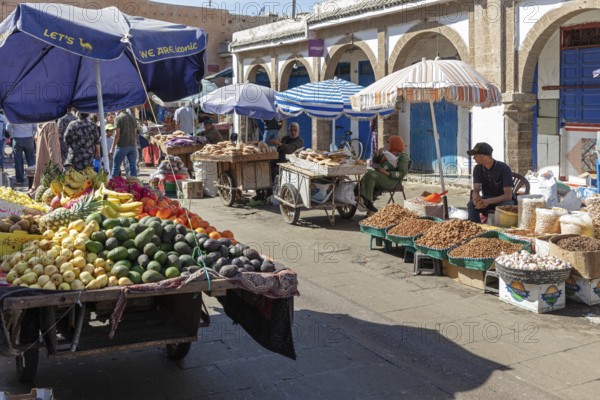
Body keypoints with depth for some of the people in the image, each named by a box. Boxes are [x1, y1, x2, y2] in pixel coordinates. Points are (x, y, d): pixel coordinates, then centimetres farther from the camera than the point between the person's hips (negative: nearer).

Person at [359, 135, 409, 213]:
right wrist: (378, 153, 10)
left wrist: (388, 173, -20)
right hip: (380, 176, 8)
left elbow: (402, 173, -9)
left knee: (370, 174, -30)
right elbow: (374, 162, 30)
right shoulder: (387, 153, 25)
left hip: (391, 181, -7)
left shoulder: (402, 156, 2)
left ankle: (367, 202, -33)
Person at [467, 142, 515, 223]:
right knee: (471, 204, -27)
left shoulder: (504, 168, -21)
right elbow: (475, 190, -13)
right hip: (486, 200, 4)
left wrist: (488, 201, -43)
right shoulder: (478, 169, -7)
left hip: (503, 200, -3)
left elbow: (508, 195, -27)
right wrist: (476, 199, -40)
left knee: (506, 206, -38)